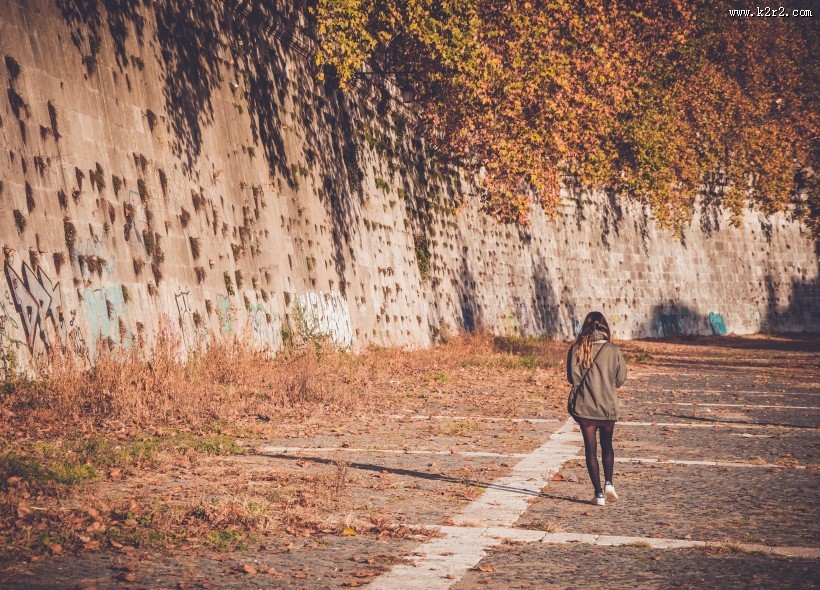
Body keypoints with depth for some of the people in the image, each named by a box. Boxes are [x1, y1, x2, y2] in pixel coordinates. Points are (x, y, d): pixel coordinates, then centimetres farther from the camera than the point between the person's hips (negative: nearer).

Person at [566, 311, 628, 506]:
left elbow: (572, 377, -4)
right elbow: (621, 379, -2)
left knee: (590, 449, 7)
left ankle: (599, 493, 5)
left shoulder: (576, 349, -7)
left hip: (584, 407, 0)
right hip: (608, 406, 0)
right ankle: (608, 484, 4)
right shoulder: (613, 350, -7)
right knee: (607, 445, 20)